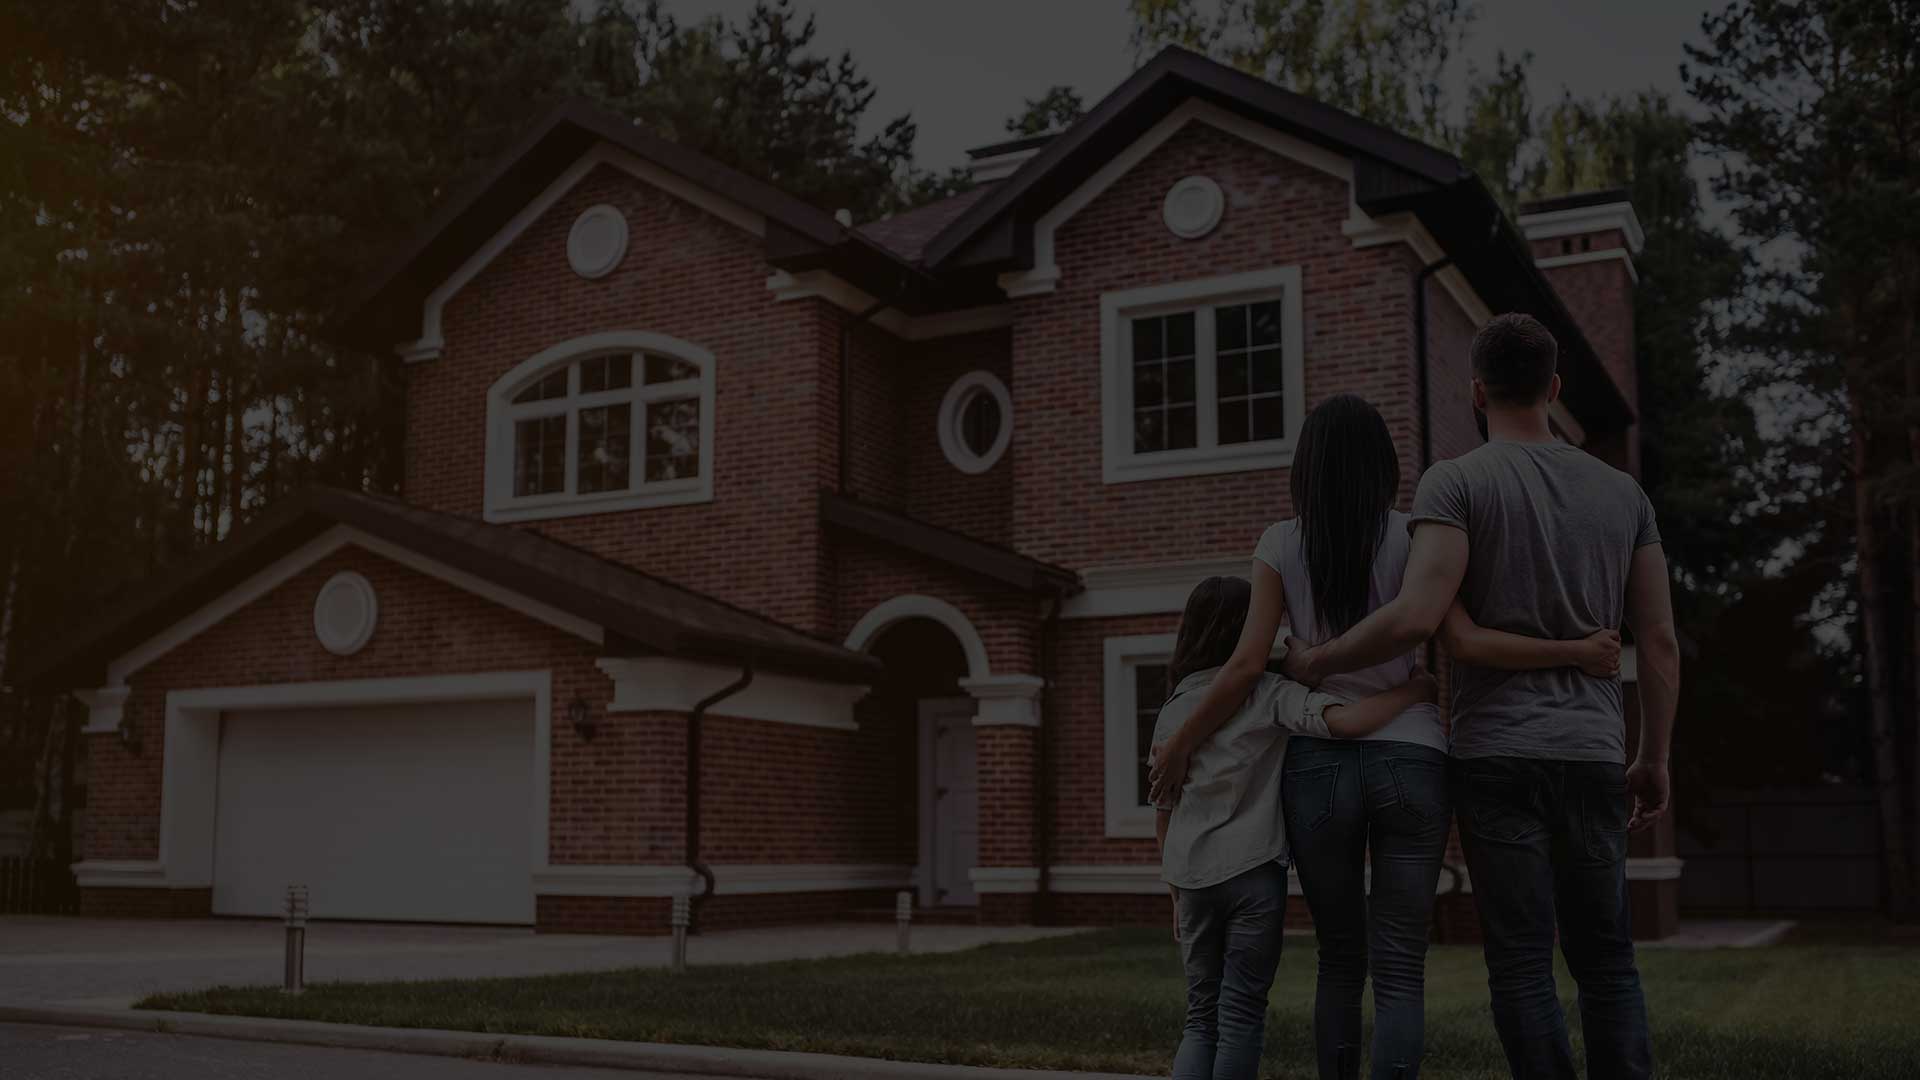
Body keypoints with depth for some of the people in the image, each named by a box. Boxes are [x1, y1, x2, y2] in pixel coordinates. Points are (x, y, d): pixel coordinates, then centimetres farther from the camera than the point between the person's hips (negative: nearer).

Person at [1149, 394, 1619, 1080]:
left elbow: (1247, 665, -4)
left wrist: (1177, 745, 6)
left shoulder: (1280, 546, 2)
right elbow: (1466, 641, -12)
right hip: (1408, 762, -1)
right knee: (1399, 971, 1)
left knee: (1339, 960, 17)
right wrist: (1577, 652, -5)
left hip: (1318, 765, 1)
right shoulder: (1410, 538, 1)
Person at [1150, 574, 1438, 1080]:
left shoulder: (1172, 710, 9)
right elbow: (1345, 721, -21)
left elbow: (1163, 814, 13)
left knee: (1201, 1015, 14)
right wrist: (1418, 689, -8)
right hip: (1253, 872, -4)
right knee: (1241, 1014, 5)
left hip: (1192, 878, 4)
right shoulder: (1269, 695, -4)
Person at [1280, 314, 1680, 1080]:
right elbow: (1659, 643, 9)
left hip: (1497, 755, -4)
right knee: (1605, 958, 12)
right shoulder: (1620, 490, 10)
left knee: (1523, 962, 0)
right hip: (1591, 756, 4)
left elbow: (1418, 617, -19)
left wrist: (1317, 662, -4)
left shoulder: (1457, 482, -5)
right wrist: (1654, 759, 18)